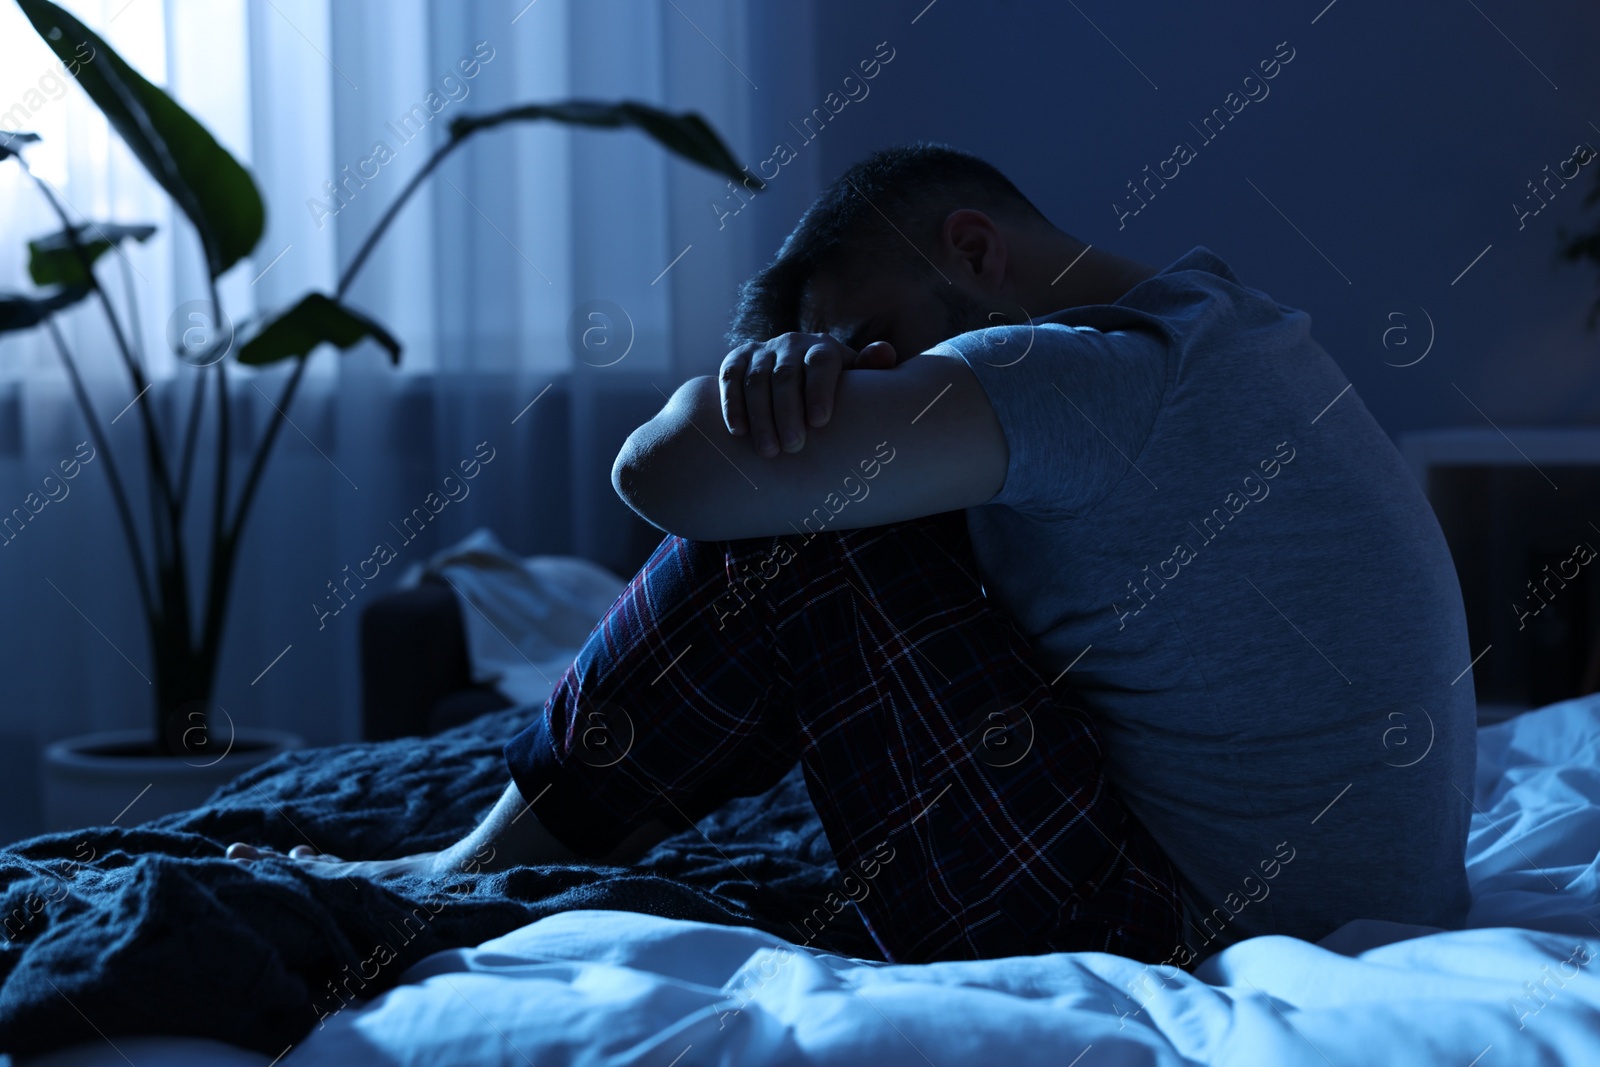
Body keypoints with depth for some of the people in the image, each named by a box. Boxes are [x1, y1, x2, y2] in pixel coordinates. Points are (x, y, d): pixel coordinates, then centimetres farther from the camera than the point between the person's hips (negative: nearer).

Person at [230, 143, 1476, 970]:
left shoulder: (1103, 365, -18)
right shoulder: (1230, 320, 14)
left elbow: (668, 468, -25)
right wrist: (798, 371, -10)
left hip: (1186, 948, -10)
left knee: (794, 536, -11)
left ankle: (486, 870, 5)